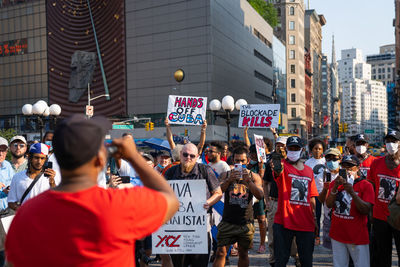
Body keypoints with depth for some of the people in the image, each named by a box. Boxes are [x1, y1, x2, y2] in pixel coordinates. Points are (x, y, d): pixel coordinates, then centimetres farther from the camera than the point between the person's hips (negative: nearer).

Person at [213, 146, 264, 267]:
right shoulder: (226, 175, 4)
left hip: (246, 223, 1)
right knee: (220, 252, -3)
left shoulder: (254, 176, 3)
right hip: (228, 221, 0)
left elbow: (260, 196, -8)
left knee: (243, 253, 11)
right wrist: (229, 180, -26)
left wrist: (248, 180, -23)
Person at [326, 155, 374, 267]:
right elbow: (329, 205, -6)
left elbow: (366, 210, -16)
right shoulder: (335, 183, 6)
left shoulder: (366, 185, -5)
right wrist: (335, 187, -19)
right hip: (337, 234, 3)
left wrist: (352, 192, -26)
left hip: (358, 236, -3)